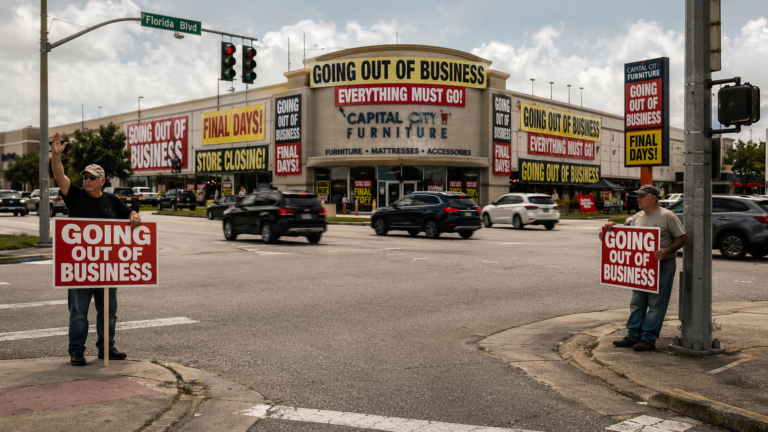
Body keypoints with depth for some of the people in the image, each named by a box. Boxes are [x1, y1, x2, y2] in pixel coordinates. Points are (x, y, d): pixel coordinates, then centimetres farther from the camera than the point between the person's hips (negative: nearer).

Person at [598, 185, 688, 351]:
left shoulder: (667, 216, -6)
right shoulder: (637, 217, 13)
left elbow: (682, 238, -6)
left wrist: (667, 251, -21)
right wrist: (612, 228, 3)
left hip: (662, 266, -7)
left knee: (656, 304, -2)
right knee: (637, 302, 9)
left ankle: (649, 338, 2)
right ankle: (633, 335, 16)